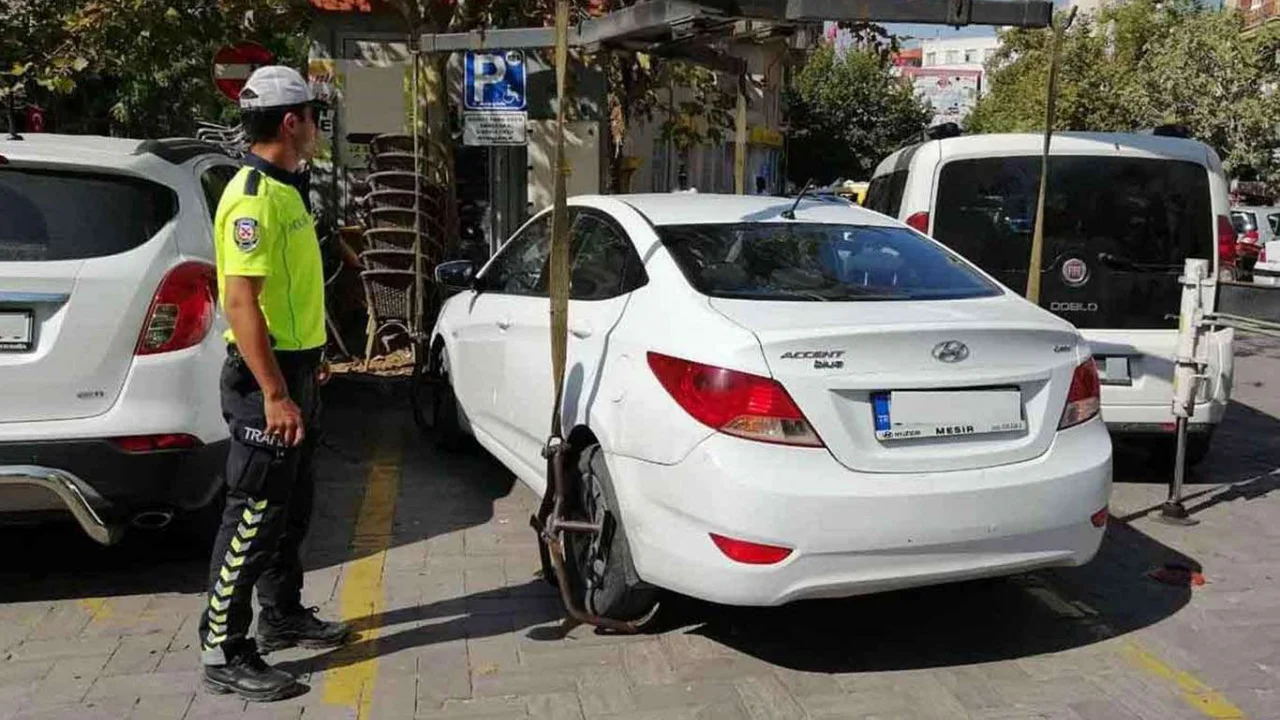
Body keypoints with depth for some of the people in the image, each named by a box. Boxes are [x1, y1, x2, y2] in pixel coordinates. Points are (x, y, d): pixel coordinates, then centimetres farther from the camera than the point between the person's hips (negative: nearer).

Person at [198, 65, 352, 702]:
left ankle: (284, 616, 33)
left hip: (293, 369, 10)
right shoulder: (252, 197, -19)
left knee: (293, 508, 19)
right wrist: (274, 395, -27)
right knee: (254, 517, -3)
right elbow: (240, 301, -25)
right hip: (265, 379, -10)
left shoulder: (284, 190, 13)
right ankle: (223, 654, 7)